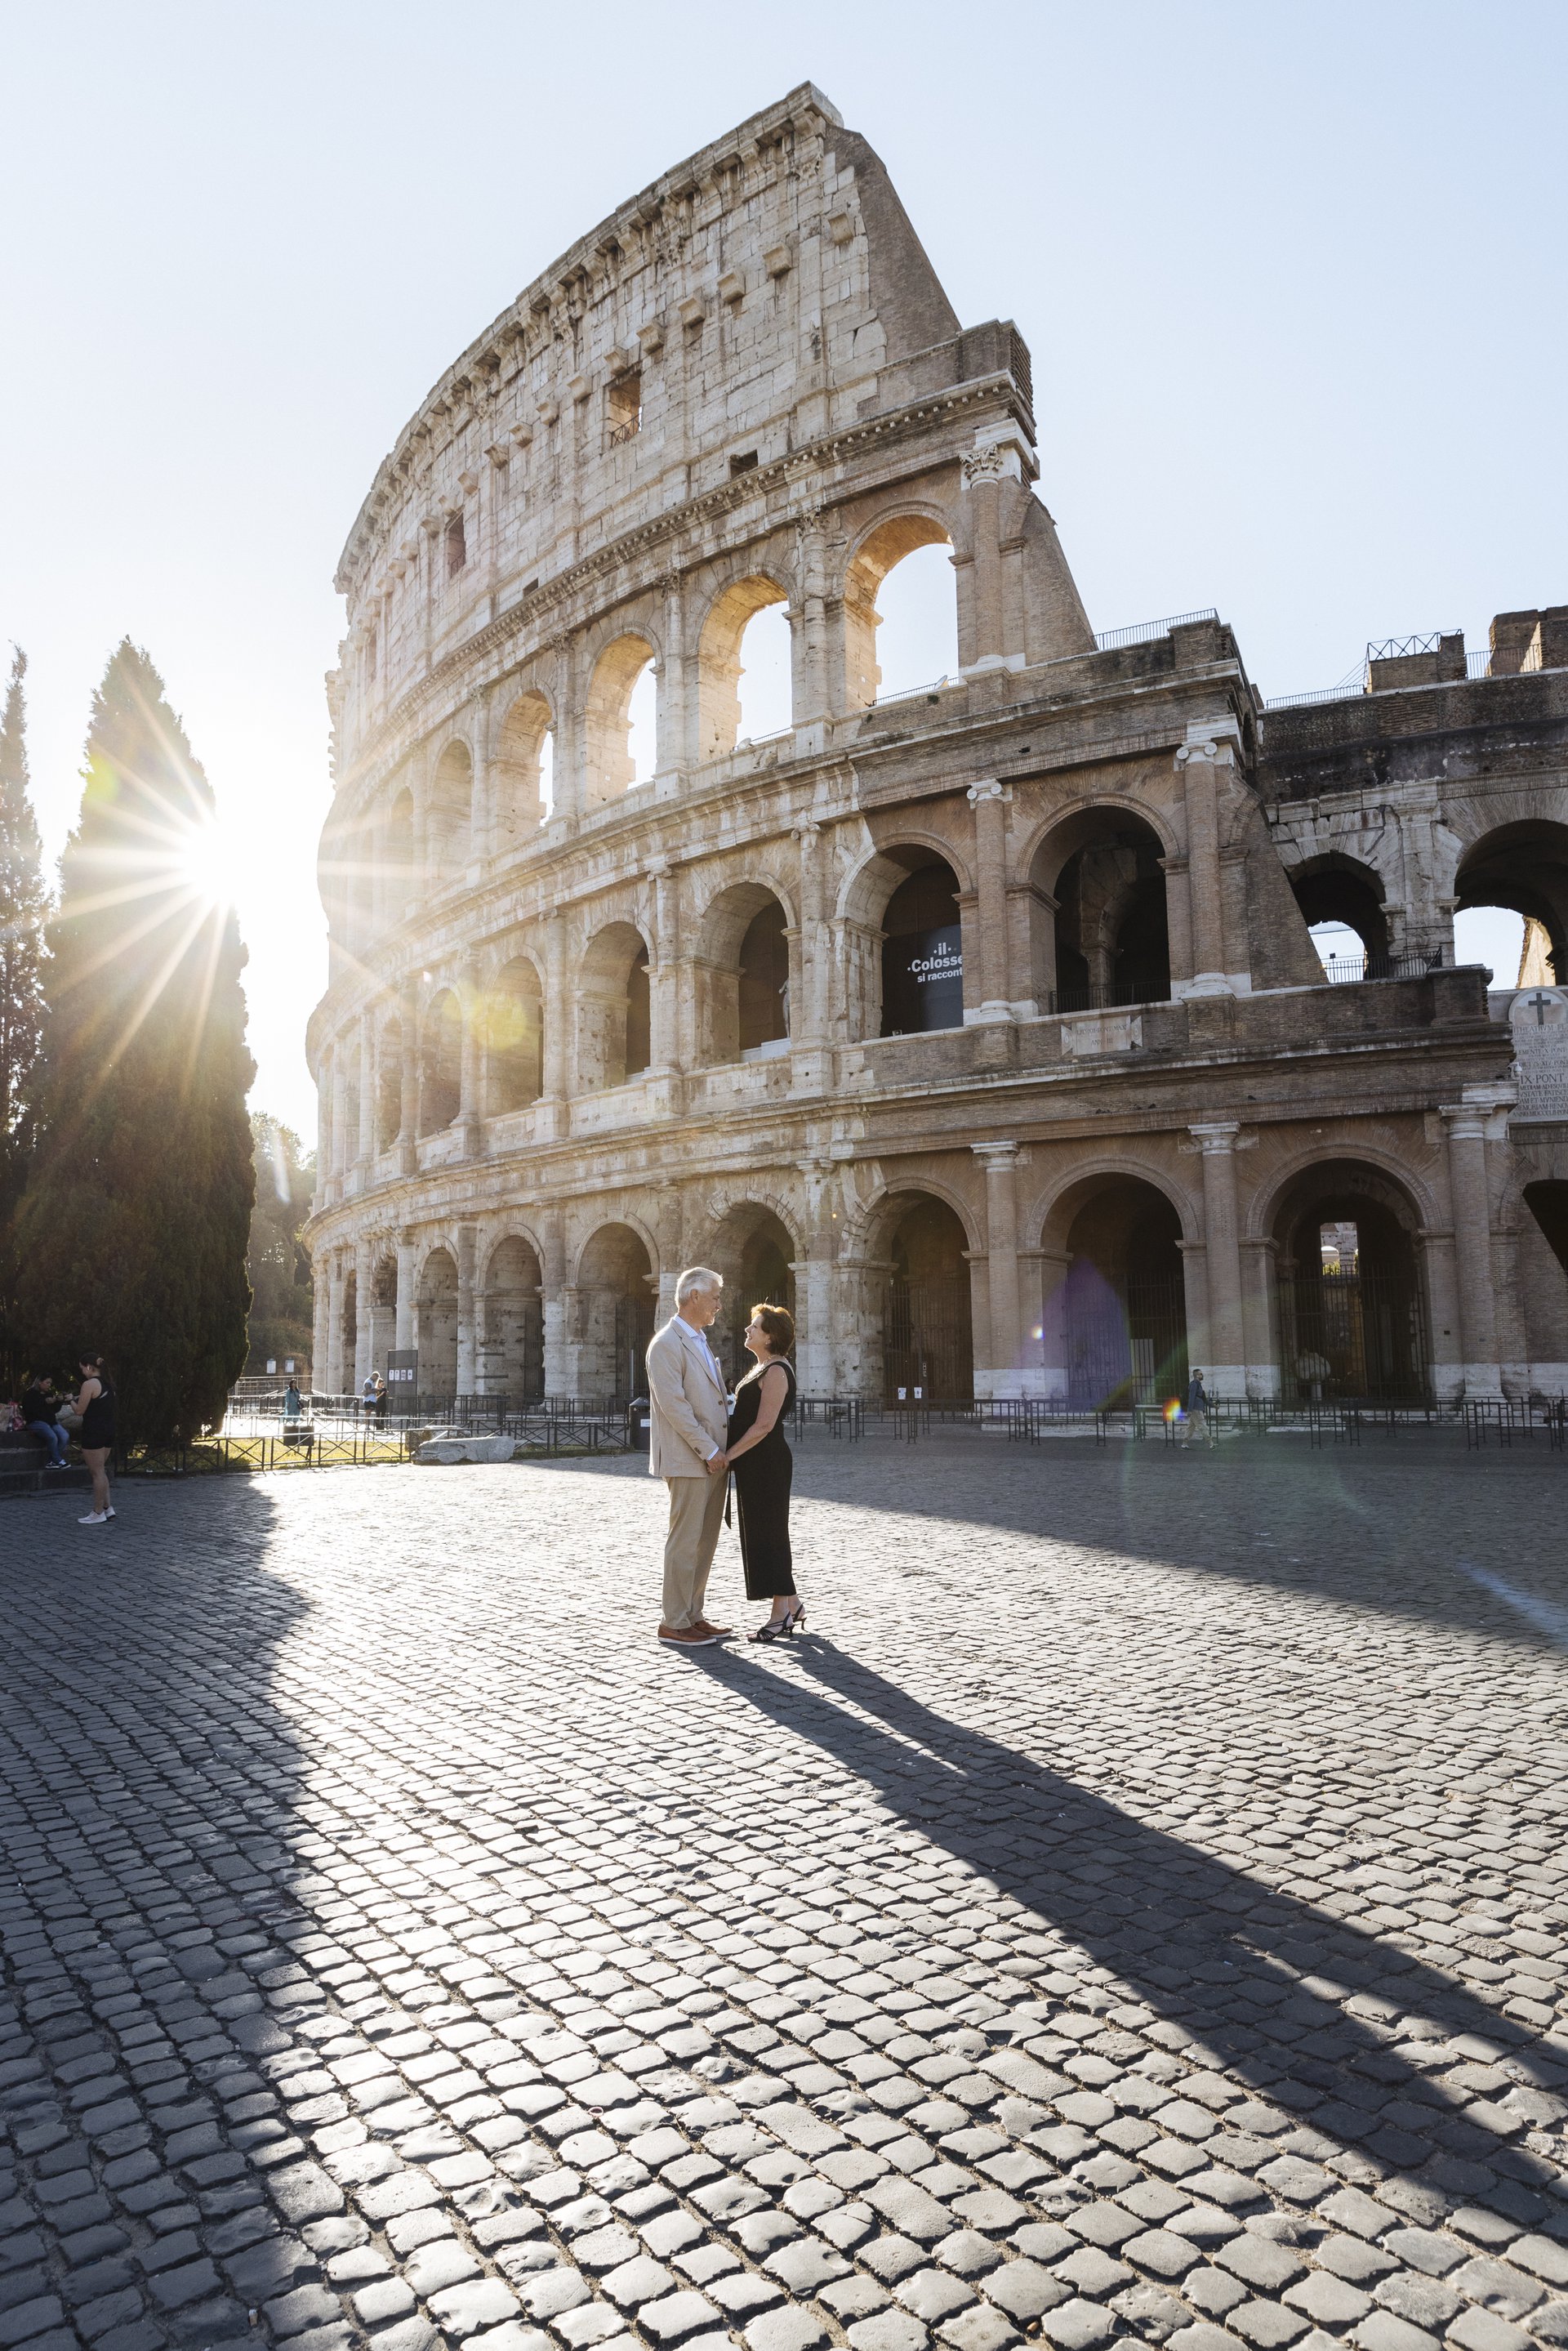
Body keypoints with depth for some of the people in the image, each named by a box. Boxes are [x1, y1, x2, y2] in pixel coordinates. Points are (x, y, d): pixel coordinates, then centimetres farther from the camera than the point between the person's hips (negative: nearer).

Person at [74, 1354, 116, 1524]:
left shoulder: (89, 1384, -14)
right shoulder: (108, 1384, 12)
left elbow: (80, 1410, -11)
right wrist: (81, 1399, 19)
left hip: (94, 1432, -8)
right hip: (108, 1431, 8)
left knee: (97, 1473, -2)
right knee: (100, 1471, 17)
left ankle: (98, 1513, 5)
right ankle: (107, 1507, 16)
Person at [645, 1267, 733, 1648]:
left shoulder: (701, 1343, 18)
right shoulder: (667, 1344, -12)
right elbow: (674, 1405, -18)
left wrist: (721, 1451, 11)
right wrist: (708, 1451, -16)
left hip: (712, 1460, 9)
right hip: (688, 1460, -9)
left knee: (705, 1542, 13)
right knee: (684, 1542, -3)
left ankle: (693, 1616, 21)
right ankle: (674, 1623, 6)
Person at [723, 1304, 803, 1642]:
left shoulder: (776, 1371, -15)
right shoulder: (763, 1368, 17)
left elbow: (763, 1426, -21)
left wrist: (729, 1454, -18)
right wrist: (730, 1454, 13)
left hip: (767, 1464, -10)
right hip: (755, 1465, 10)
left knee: (767, 1534, -3)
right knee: (761, 1534, 14)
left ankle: (782, 1614, 5)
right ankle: (792, 1606, 23)